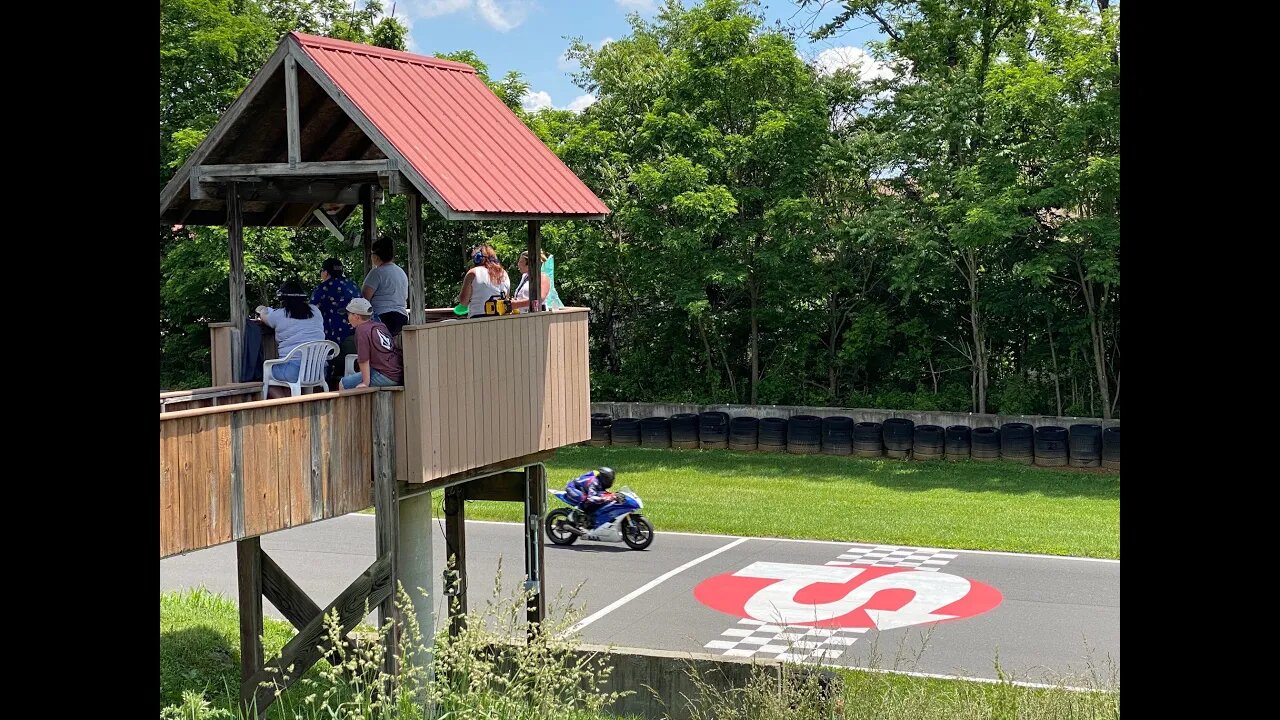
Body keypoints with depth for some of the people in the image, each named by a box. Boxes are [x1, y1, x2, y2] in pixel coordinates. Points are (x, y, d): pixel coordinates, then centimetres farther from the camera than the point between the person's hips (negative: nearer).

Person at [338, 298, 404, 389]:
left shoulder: (362, 330, -9)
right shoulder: (380, 326, 18)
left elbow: (364, 360, -12)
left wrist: (366, 383, -8)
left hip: (385, 376, -9)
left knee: (344, 383, -3)